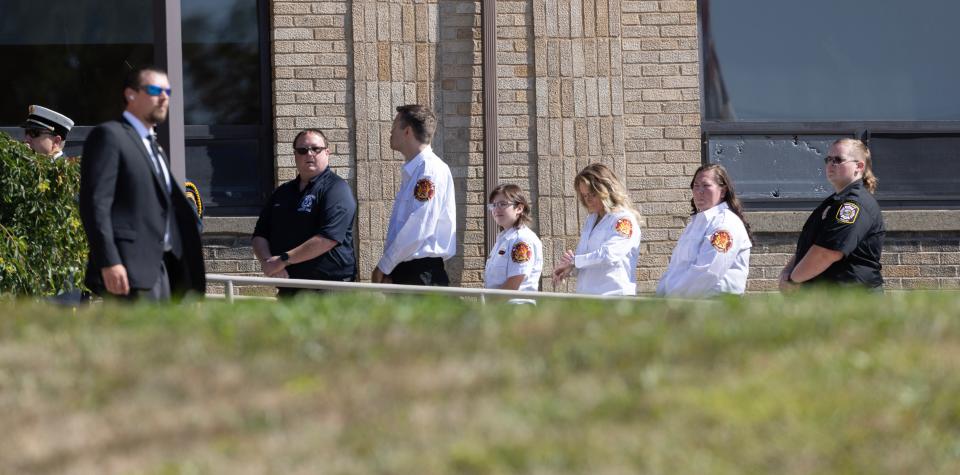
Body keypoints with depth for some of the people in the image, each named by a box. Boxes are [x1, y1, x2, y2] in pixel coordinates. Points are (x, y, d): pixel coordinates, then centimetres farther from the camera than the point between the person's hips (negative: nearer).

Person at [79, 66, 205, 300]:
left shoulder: (154, 147, 25)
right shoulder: (108, 136, -4)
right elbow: (95, 203, -13)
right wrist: (109, 263, -21)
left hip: (160, 269, 9)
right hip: (129, 271, -9)